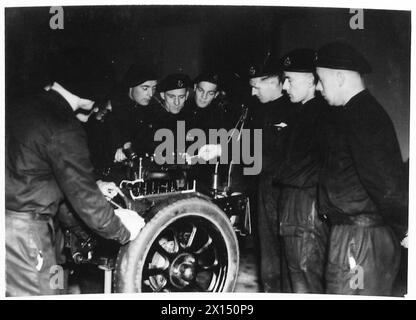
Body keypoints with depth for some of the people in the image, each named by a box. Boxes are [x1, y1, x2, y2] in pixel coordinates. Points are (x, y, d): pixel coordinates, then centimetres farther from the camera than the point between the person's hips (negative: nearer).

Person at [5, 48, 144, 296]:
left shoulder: (24, 107, 9)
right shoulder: (64, 130, -19)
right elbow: (84, 197, -16)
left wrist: (94, 187, 20)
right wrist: (121, 229, -3)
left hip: (13, 212, 9)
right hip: (22, 227, -9)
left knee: (15, 291, 21)